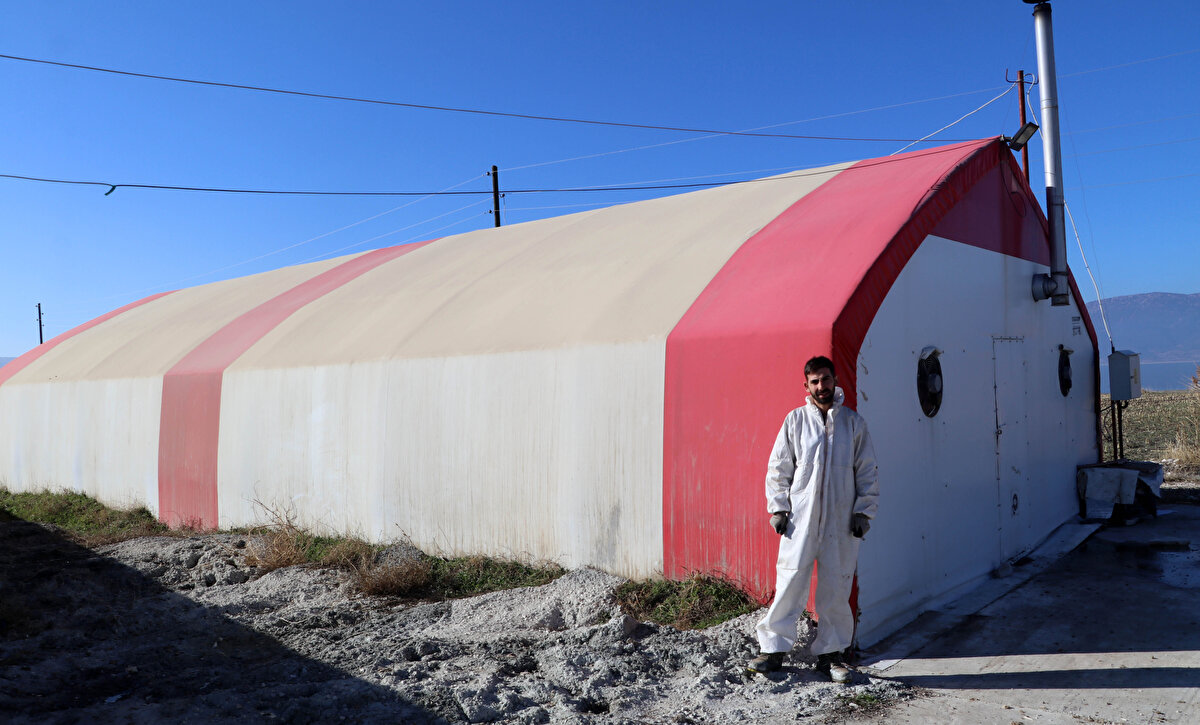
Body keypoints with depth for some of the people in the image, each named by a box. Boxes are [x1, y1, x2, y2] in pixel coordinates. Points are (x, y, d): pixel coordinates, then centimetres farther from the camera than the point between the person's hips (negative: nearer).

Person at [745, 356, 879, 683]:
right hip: (800, 519, -1)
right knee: (789, 582, -2)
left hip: (841, 521, 1)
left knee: (836, 589, 5)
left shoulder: (853, 422, 7)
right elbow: (778, 468, 6)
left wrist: (863, 511, 3)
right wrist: (778, 508, 0)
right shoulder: (795, 420, 5)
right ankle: (773, 647, 10)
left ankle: (831, 653, 20)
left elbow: (868, 471, 9)